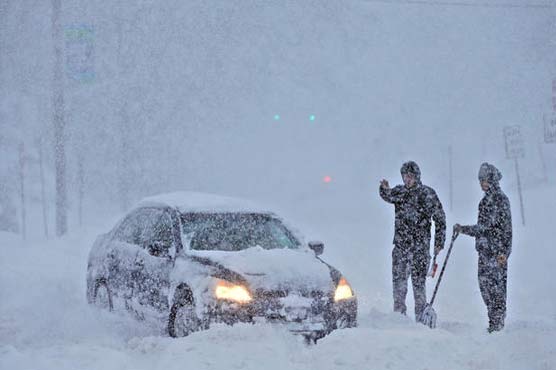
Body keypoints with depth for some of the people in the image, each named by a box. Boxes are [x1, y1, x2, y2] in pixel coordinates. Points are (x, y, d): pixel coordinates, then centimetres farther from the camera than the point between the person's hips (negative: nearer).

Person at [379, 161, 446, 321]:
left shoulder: (427, 194, 0)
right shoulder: (399, 191, 9)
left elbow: (440, 219, 3)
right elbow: (389, 196, -13)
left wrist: (439, 243, -1)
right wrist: (385, 189, -37)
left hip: (420, 246, -3)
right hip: (401, 244, 3)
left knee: (418, 281, -4)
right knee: (398, 280, 2)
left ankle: (421, 316, 2)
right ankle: (399, 314, 12)